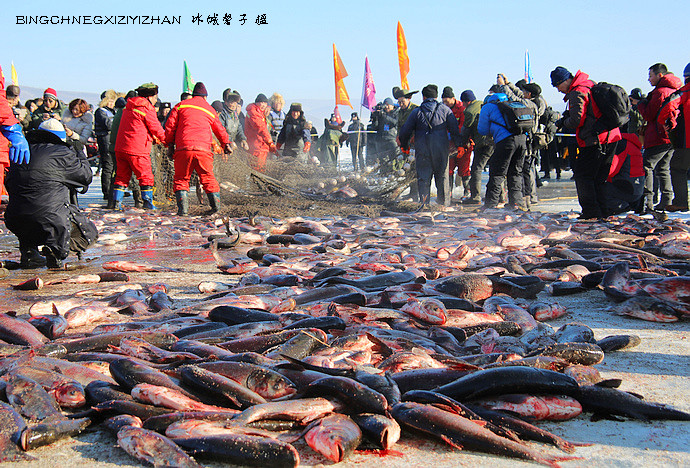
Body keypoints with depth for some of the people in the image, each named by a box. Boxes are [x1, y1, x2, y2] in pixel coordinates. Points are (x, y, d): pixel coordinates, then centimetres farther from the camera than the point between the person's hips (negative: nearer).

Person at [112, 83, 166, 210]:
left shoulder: (128, 108, 16)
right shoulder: (147, 109, -9)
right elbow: (156, 129, -4)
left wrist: (153, 137, 23)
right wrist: (164, 138, 15)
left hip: (120, 147, 7)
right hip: (137, 150, -7)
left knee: (122, 176, 13)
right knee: (146, 177, 4)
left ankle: (116, 201, 10)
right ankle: (148, 202, 6)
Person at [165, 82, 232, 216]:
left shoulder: (181, 106, 14)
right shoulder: (210, 110, 19)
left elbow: (170, 126, 8)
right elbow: (220, 130, 31)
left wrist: (169, 144, 18)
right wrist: (226, 144, 44)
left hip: (183, 148, -1)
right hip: (204, 149, 1)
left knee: (181, 179, 7)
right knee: (208, 178, 13)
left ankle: (183, 208, -5)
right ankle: (216, 205, 6)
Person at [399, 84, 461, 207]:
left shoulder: (416, 112, 5)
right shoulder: (445, 110, 6)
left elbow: (405, 131, 7)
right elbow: (454, 129, 4)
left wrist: (405, 146, 22)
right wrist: (458, 145, 10)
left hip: (422, 150, -1)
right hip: (441, 149, 1)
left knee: (423, 176, 4)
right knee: (442, 176, 9)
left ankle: (424, 202, -4)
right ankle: (444, 202, 13)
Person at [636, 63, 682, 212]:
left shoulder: (660, 92, -12)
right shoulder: (674, 91, 17)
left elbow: (649, 115, -12)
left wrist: (642, 103, 6)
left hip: (659, 138, -9)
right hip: (672, 138, 9)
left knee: (647, 166, -8)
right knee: (663, 169, 14)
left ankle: (647, 201, -14)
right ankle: (666, 202, 12)